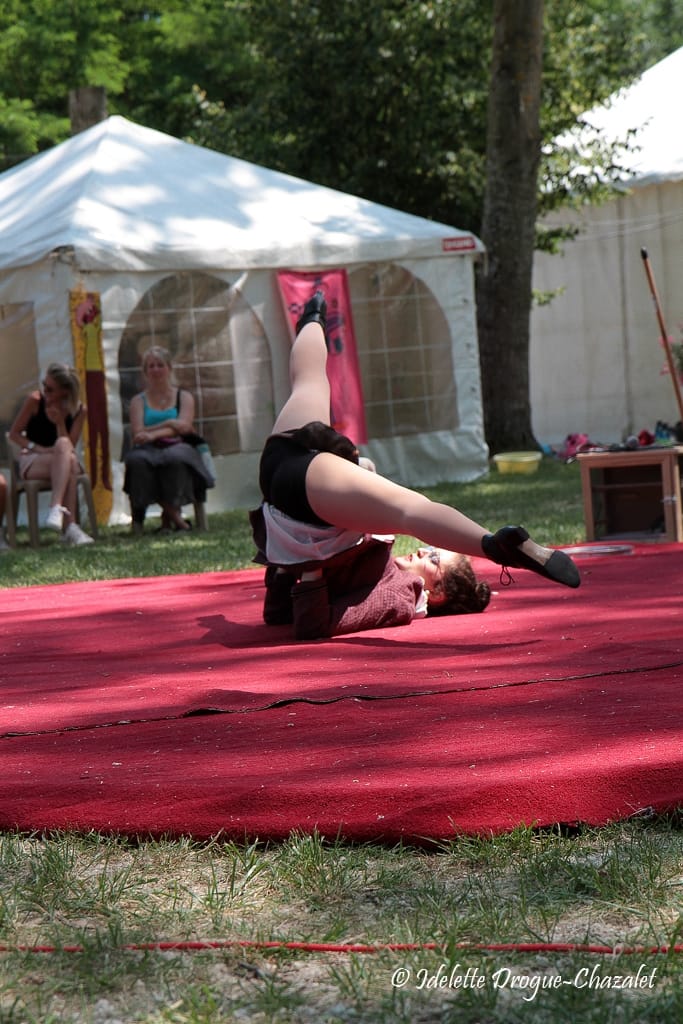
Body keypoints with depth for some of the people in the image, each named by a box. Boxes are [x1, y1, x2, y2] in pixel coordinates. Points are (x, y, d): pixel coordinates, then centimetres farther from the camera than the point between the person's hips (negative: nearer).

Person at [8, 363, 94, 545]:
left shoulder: (78, 410, -2)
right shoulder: (34, 400, -6)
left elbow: (70, 447, -5)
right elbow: (14, 434, -2)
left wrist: (60, 423, -19)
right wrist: (37, 448, -17)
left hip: (60, 462, 3)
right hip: (31, 463, -2)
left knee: (68, 457, -36)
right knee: (67, 458, -36)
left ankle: (56, 509, -49)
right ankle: (69, 526, -47)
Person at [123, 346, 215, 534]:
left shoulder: (184, 397, 17)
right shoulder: (139, 400, 19)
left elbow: (184, 426, -2)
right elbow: (137, 432, 3)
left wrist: (154, 433, -17)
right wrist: (168, 424, -7)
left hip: (177, 447, -1)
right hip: (149, 450, 1)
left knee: (175, 457, -39)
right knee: (137, 459, -37)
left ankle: (170, 512, -21)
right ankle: (171, 512, -28)